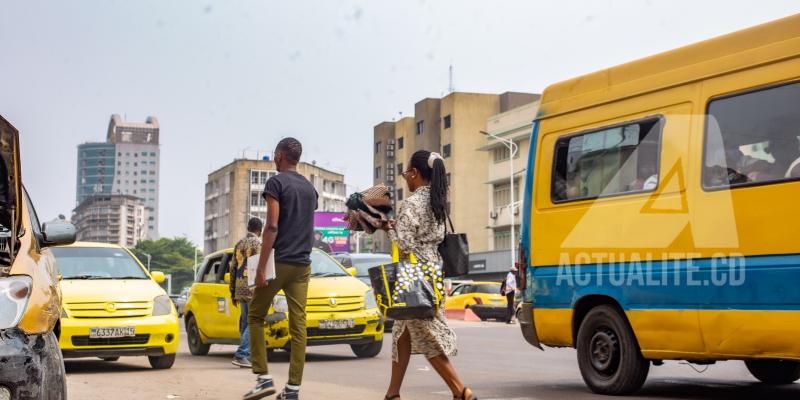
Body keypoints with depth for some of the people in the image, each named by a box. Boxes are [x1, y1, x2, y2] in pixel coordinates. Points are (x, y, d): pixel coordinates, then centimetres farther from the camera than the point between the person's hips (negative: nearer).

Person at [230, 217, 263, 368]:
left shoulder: (239, 244, 16)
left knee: (245, 323, 11)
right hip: (253, 289, -7)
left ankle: (246, 356, 12)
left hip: (240, 290, 8)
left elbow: (233, 270, 18)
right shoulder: (258, 243, -6)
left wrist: (233, 293, 22)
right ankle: (241, 355, -16)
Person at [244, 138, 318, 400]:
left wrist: (261, 266, -15)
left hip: (280, 262, -6)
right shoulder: (310, 188, 16)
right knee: (298, 324, 2)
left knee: (255, 316, 8)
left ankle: (264, 377, -1)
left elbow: (272, 226, -14)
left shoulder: (276, 183, -6)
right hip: (303, 264, 6)